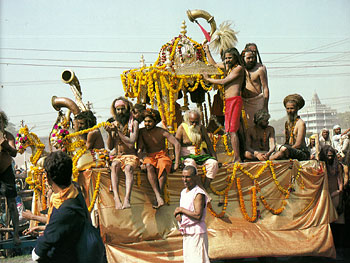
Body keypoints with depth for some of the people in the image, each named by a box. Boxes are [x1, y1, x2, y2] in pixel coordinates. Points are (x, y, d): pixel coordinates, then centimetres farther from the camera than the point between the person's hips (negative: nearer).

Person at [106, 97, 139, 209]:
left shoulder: (134, 123, 2)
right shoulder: (114, 124, 13)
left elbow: (131, 143, -12)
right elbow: (110, 147, 8)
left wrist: (118, 131, -15)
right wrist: (110, 133, -9)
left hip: (131, 155, -2)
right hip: (117, 156, 2)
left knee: (128, 168, -35)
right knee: (114, 166, -32)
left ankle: (127, 199, -50)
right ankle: (116, 198, -46)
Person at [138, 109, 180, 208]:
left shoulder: (162, 132, -5)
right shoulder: (142, 132, 2)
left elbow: (177, 144, -11)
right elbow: (140, 148, -1)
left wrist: (176, 163, -19)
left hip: (162, 156, -1)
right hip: (149, 157, 1)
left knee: (162, 166, -38)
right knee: (149, 166, -36)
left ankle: (160, 193, -40)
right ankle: (158, 196, -45)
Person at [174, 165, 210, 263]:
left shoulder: (199, 194, -15)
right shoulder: (183, 192, 13)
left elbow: (198, 215, -24)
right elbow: (179, 211, 22)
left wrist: (181, 210, -14)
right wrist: (178, 215, -2)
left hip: (196, 233, -9)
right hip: (186, 233, 9)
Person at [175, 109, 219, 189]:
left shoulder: (201, 128, 12)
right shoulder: (182, 127, 0)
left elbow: (209, 143, 15)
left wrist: (215, 157, 4)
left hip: (201, 155, 4)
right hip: (187, 155, -4)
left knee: (213, 163, -23)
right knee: (191, 162, -38)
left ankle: (205, 187, -27)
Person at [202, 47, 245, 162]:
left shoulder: (239, 68, -3)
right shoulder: (229, 68, 23)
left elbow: (223, 81, -8)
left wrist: (208, 79, 2)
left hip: (234, 100, -9)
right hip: (228, 101, 9)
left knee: (232, 130, -14)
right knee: (231, 130, 6)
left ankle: (237, 158, -15)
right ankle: (237, 158, 7)